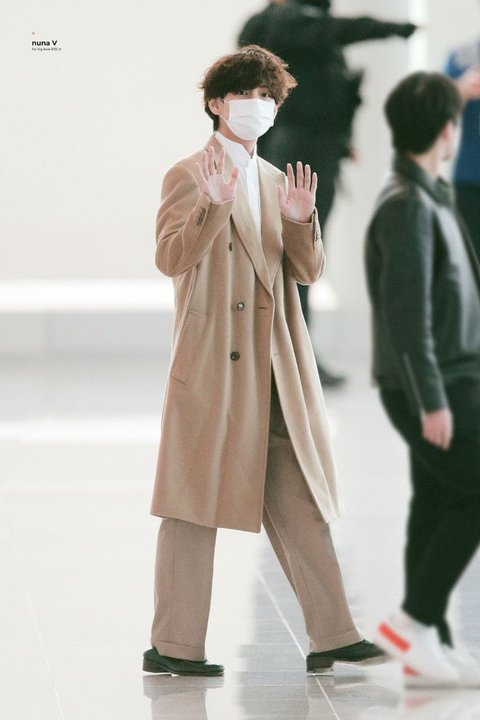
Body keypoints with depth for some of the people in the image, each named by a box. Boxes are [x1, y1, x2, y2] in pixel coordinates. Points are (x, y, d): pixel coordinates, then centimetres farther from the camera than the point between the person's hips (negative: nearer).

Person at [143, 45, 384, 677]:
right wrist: (215, 204, -28)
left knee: (299, 503, 5)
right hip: (212, 364, -6)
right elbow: (171, 258, -15)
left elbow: (308, 271, 12)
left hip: (277, 368, 6)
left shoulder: (277, 182, 18)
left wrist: (301, 221, -8)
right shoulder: (189, 177, -2)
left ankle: (331, 636, 7)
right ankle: (173, 646, 2)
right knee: (196, 505, -3)